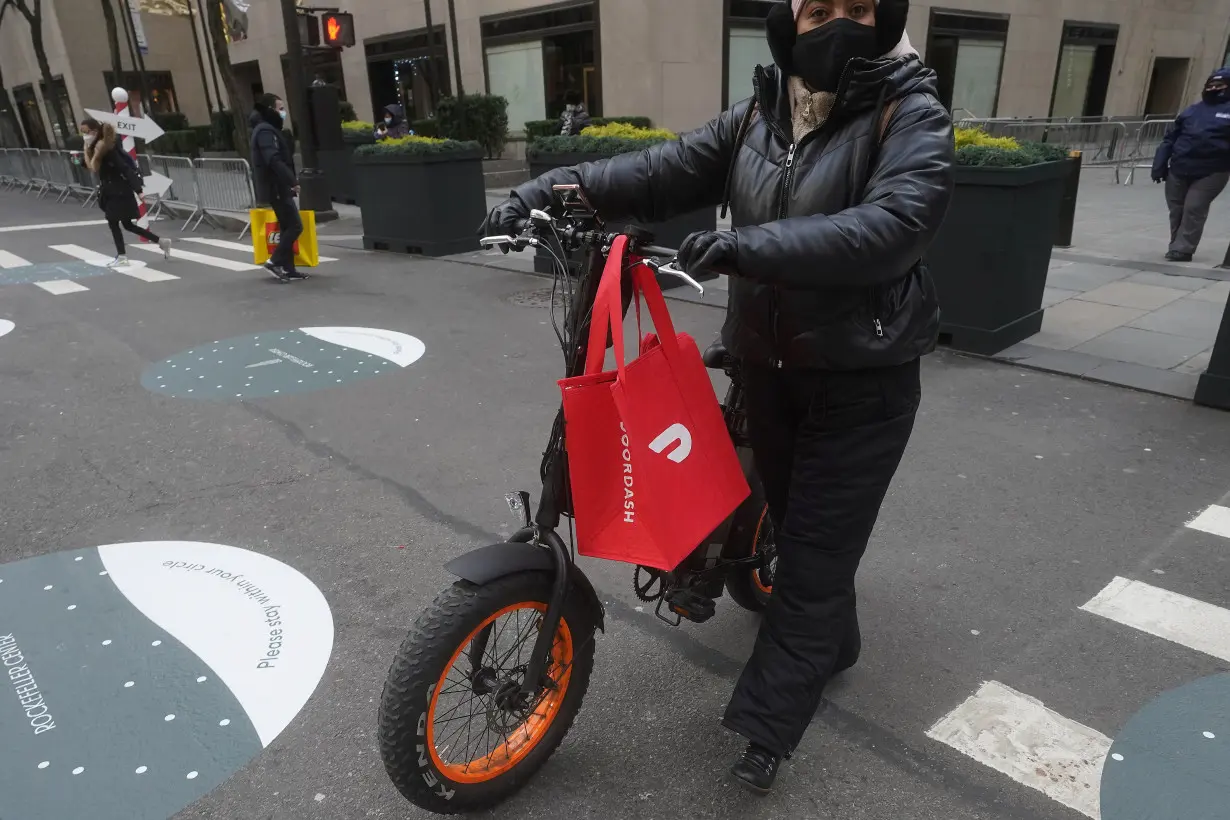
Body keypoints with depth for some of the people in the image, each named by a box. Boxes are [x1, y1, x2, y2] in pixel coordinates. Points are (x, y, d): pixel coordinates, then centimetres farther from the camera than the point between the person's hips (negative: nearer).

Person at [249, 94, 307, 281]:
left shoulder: (269, 129, 19)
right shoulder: (265, 131, -14)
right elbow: (274, 161, -26)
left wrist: (289, 181, 11)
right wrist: (292, 181, -26)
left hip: (278, 187, 10)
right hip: (276, 188, -10)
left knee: (287, 227, 10)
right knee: (295, 226, -9)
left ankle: (288, 268, 12)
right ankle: (275, 261, -5)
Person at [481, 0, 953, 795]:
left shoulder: (913, 116, -10)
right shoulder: (758, 116, 6)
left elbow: (893, 224, -27)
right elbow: (668, 171, -3)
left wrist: (749, 245, -37)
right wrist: (563, 184, -18)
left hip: (863, 380, -5)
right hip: (768, 365, 6)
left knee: (816, 547, 1)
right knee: (792, 519, 20)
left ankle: (766, 721, 14)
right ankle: (833, 638, 46)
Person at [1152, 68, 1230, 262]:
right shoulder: (1192, 111, 12)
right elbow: (1170, 138, 12)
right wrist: (1160, 165, 4)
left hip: (1210, 173, -4)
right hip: (1179, 170, 4)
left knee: (1194, 210, -10)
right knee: (1176, 211, 11)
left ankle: (1182, 249, -5)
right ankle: (1177, 246, 25)